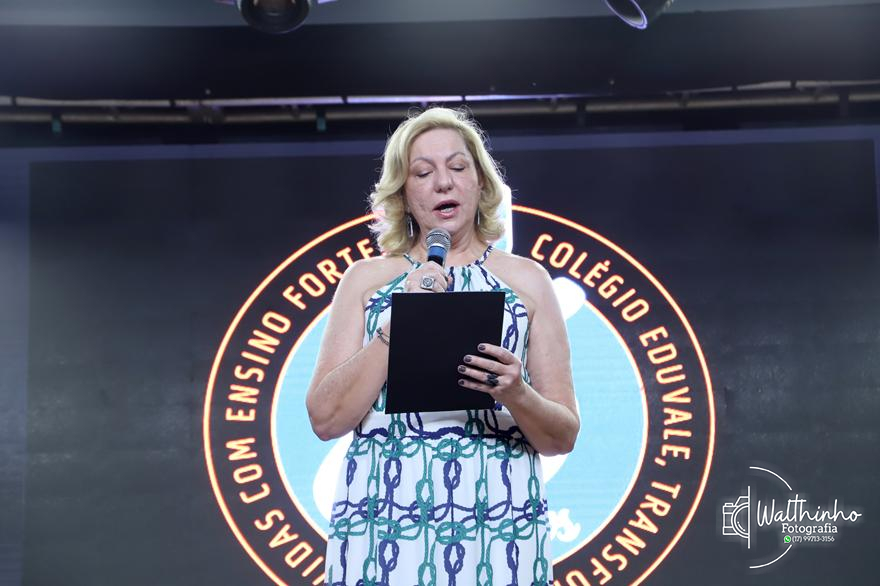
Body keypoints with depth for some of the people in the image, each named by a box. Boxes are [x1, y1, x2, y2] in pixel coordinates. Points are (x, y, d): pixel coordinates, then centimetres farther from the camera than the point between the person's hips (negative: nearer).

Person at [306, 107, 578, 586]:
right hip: (382, 534, 0)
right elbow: (326, 419, -2)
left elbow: (563, 436, 5)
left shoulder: (527, 280, 6)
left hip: (498, 535, 0)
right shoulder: (365, 279, 7)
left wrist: (516, 394, -15)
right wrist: (396, 325, -12)